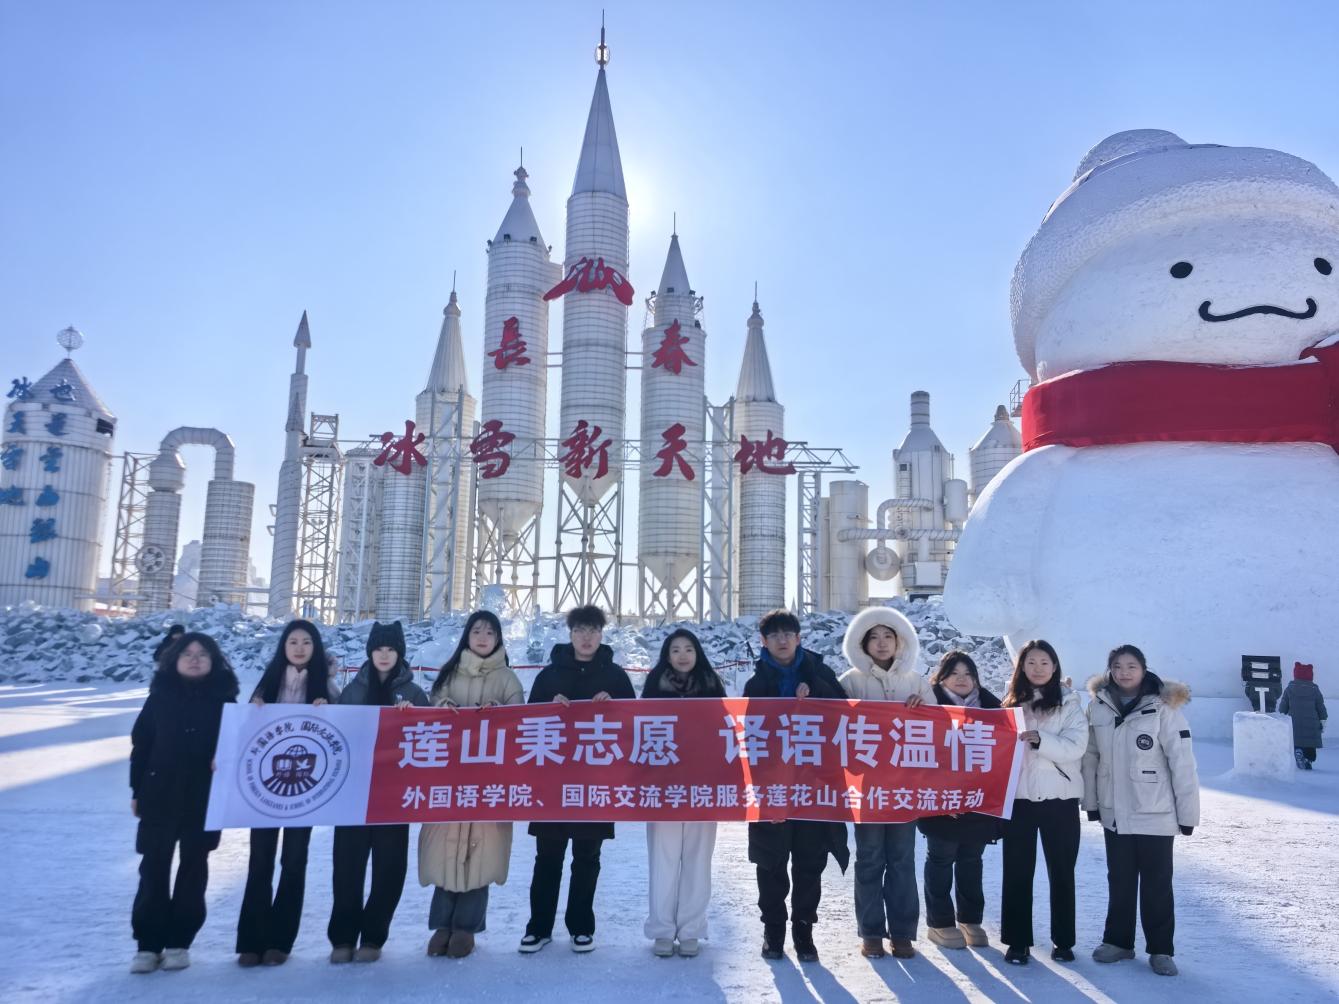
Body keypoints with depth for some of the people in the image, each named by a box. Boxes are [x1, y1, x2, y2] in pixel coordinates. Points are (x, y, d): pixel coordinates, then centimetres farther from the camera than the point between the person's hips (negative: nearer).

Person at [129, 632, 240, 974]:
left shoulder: (223, 697, 0)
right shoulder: (160, 694, 2)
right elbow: (141, 742, 4)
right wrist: (137, 789, 2)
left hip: (204, 794, 0)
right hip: (160, 792, 0)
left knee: (193, 865, 6)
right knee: (154, 865, 1)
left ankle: (179, 941, 16)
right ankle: (148, 942, 10)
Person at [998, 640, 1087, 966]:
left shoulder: (1069, 703, 0)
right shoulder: (1012, 702, 9)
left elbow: (1076, 746, -13)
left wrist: (1040, 740, -27)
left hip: (1060, 798, -2)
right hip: (1018, 797, 2)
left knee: (1062, 871, 9)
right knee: (1017, 871, 5)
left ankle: (1063, 941, 22)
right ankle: (1017, 940, 14)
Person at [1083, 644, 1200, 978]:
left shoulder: (1163, 708, -12)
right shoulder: (1098, 707, -1)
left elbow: (1183, 763, -11)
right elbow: (1090, 756, 5)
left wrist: (1188, 813, -11)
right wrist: (1091, 802, 6)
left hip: (1155, 814, -3)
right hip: (1114, 813, 4)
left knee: (1157, 884, 8)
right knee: (1119, 880, 16)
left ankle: (1160, 949, 21)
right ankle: (1118, 940, 29)